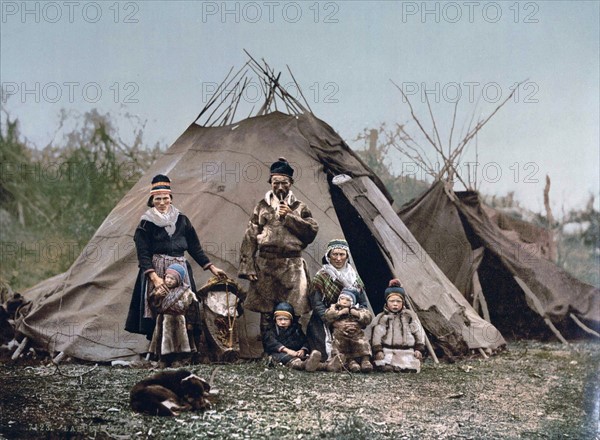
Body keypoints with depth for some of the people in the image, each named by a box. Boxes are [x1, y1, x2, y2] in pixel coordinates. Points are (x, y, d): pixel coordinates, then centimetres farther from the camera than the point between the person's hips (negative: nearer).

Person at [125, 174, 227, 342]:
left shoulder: (182, 220, 11)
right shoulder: (146, 224, 2)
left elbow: (195, 248, 16)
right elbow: (143, 255, -5)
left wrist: (212, 267, 10)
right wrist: (154, 277, -18)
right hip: (155, 271, -3)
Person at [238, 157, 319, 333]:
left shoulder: (299, 208, 11)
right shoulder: (262, 207, 10)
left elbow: (312, 231, -3)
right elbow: (250, 238, 4)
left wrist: (290, 217, -8)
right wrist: (248, 267, -4)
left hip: (292, 266, 0)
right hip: (265, 265, 0)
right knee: (266, 313, 2)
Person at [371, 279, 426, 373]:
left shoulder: (410, 316, 14)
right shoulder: (381, 318, 10)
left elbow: (419, 333, 15)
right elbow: (376, 336, 4)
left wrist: (419, 349, 5)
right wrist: (378, 351, -8)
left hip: (407, 352, 2)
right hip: (387, 352, -2)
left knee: (411, 368, -21)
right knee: (384, 368, -28)